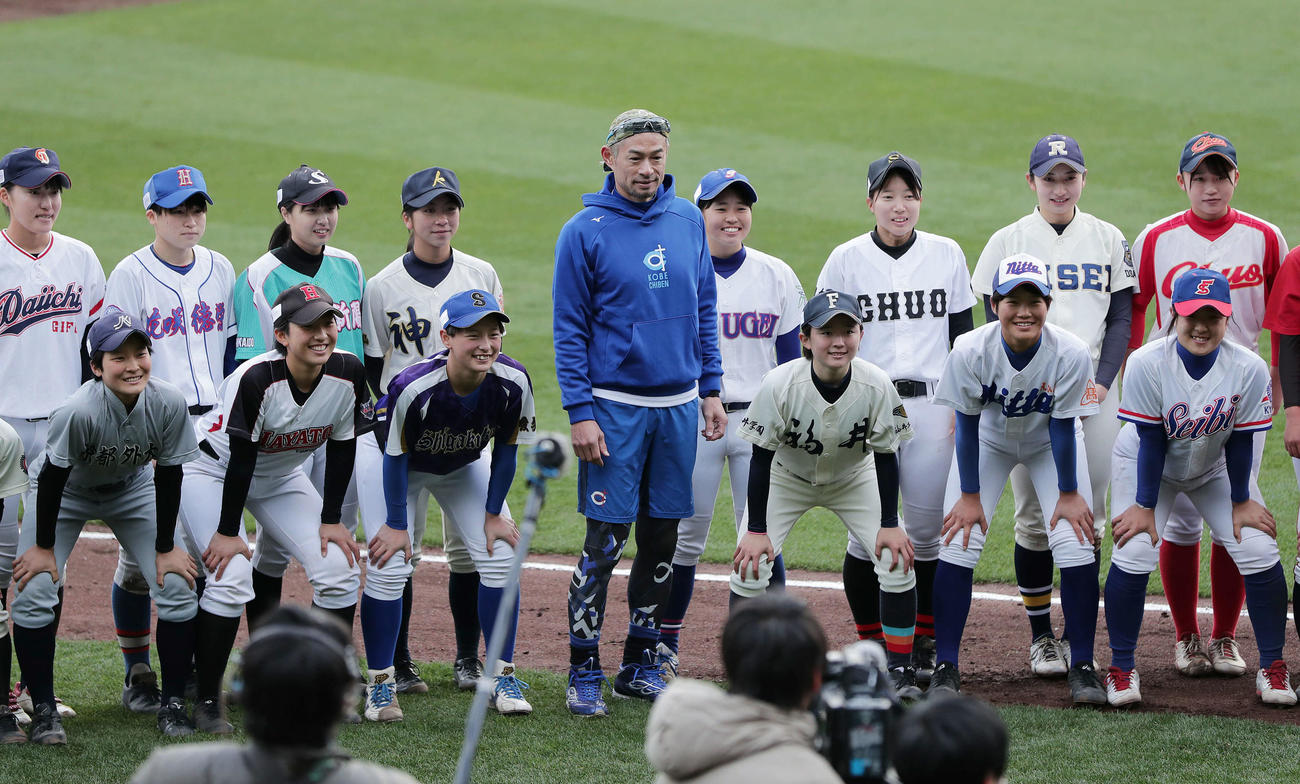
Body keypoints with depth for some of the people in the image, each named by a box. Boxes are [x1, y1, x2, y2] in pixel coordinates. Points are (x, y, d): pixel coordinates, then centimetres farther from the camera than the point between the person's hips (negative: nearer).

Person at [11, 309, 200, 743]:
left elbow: (168, 475, -14)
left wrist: (166, 547, -8)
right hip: (66, 492, -3)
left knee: (177, 586, -8)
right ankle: (43, 708, -3)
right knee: (33, 591, -16)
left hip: (132, 491, 3)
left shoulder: (169, 403, -29)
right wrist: (43, 546, -15)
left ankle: (173, 704, 6)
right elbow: (53, 477, -24)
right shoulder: (78, 411, -38)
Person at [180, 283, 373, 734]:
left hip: (282, 477, 6)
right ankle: (207, 701, -10)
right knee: (230, 576, -23)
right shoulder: (256, 379, -34)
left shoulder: (347, 374, -19)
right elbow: (241, 458, -28)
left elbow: (341, 449, -7)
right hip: (213, 471, -6)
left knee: (339, 571, -6)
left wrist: (331, 520, -5)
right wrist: (227, 531, -23)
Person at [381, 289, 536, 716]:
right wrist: (396, 525, -17)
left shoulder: (512, 382, -28)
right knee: (389, 563, -14)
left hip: (465, 468, 4)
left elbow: (505, 451, -11)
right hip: (403, 466, -4)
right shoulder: (412, 388, -39)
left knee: (500, 557, -5)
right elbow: (396, 456, -23)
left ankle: (502, 676, 7)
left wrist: (493, 515, -6)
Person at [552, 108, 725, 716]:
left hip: (680, 406, 5)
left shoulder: (688, 222, 7)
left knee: (662, 536, 9)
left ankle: (642, 664, 18)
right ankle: (584, 673, -1)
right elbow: (569, 329, -6)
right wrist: (579, 413, -12)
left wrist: (711, 389, 9)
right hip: (614, 408, -5)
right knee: (605, 540, -6)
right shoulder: (584, 232, -7)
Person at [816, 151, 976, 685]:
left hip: (931, 404, 1)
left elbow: (963, 336, 10)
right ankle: (871, 644, 8)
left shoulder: (947, 256, 7)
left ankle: (925, 646, 13)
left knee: (929, 531, 1)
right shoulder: (847, 260, 2)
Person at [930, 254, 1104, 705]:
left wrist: (1069, 494, -10)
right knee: (958, 542, -11)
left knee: (1075, 543, -11)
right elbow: (967, 425, -19)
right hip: (989, 442, 0)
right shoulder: (970, 352, -32)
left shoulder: (1070, 354, -32)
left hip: (1050, 445, 0)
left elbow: (1063, 427, -19)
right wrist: (969, 496, -13)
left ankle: (1082, 667, 0)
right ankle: (945, 667, -3)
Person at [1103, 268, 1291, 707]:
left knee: (1258, 551, -10)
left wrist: (1241, 502, -6)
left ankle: (1272, 668, 4)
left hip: (1215, 469, 2)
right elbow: (1151, 439, -23)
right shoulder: (1147, 364, -30)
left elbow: (1240, 440, -15)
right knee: (1133, 553, -18)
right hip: (1147, 465, -2)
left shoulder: (1249, 369, -26)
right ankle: (1121, 668, -2)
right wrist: (1144, 505, -17)